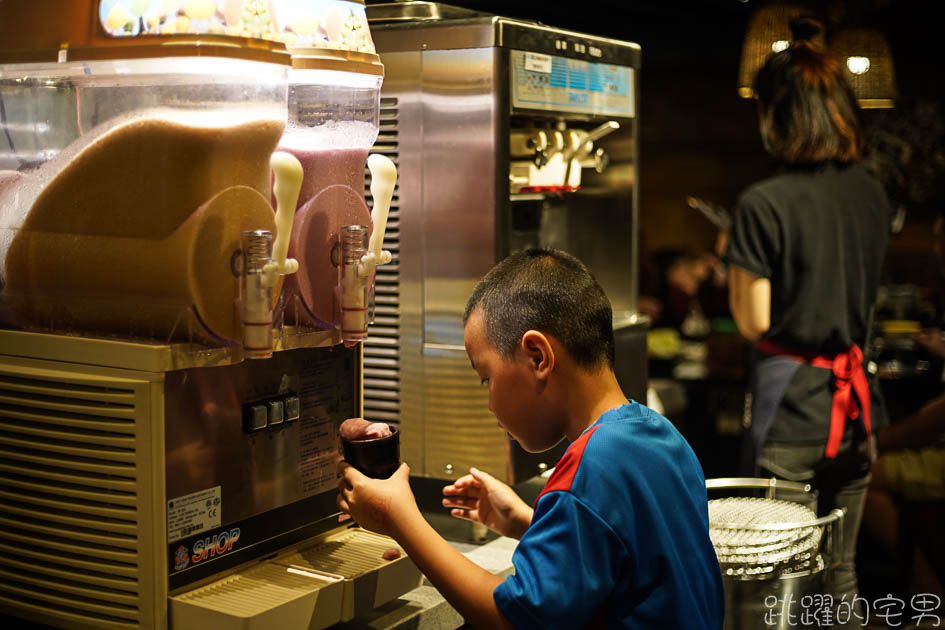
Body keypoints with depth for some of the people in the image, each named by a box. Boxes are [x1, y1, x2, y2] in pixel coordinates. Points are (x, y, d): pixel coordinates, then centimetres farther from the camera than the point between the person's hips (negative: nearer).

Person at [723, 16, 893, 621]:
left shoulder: (764, 204, -15)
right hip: (855, 399, 6)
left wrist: (734, 265, 4)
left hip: (792, 401, -6)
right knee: (841, 570, 18)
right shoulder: (872, 193, 4)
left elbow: (754, 321, -13)